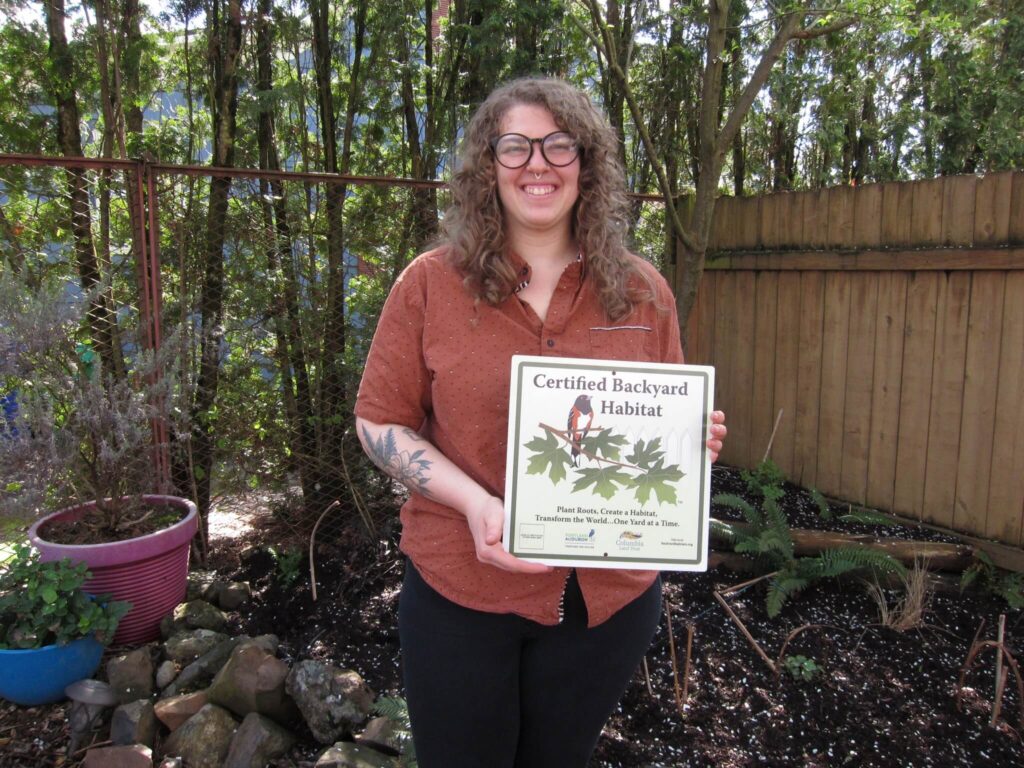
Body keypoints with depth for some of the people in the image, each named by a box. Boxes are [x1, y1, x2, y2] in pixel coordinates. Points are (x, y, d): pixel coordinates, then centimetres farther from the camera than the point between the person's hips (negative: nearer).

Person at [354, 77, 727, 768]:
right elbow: (381, 420, -4)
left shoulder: (641, 291, 0)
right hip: (462, 587, -1)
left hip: (609, 591, 2)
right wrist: (474, 503, -19)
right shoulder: (432, 283, -6)